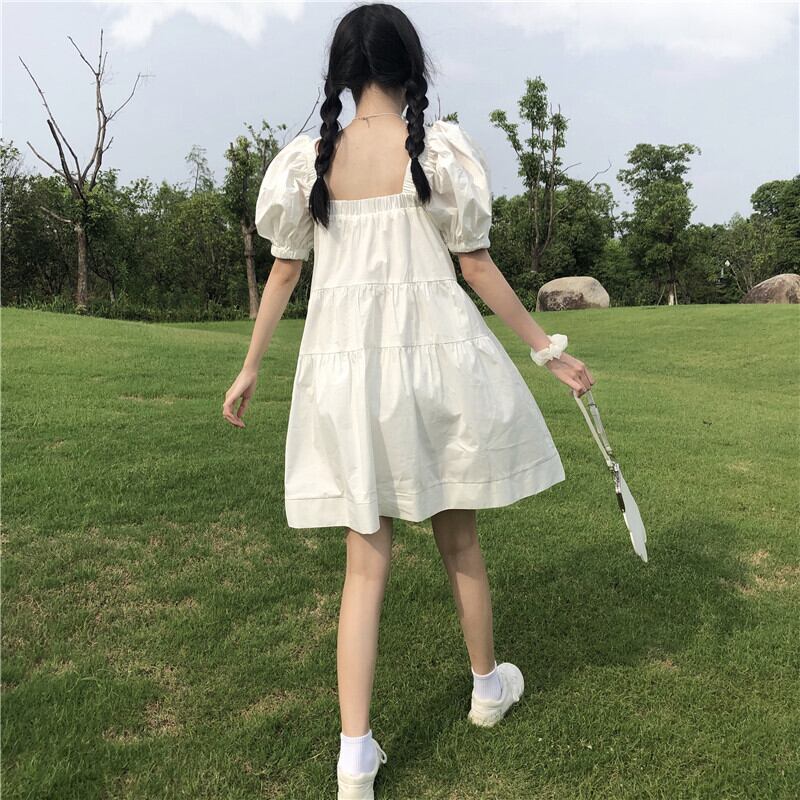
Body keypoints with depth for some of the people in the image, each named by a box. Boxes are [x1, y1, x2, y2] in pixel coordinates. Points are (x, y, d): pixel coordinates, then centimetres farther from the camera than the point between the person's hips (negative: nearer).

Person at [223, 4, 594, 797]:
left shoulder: (307, 158, 3)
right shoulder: (442, 147, -3)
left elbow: (283, 271, 6)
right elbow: (478, 268, -4)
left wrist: (249, 369, 16)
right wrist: (550, 352, 5)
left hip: (344, 364, 2)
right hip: (432, 355, -1)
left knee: (366, 559, 9)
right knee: (457, 536, 18)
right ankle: (488, 685, 40)